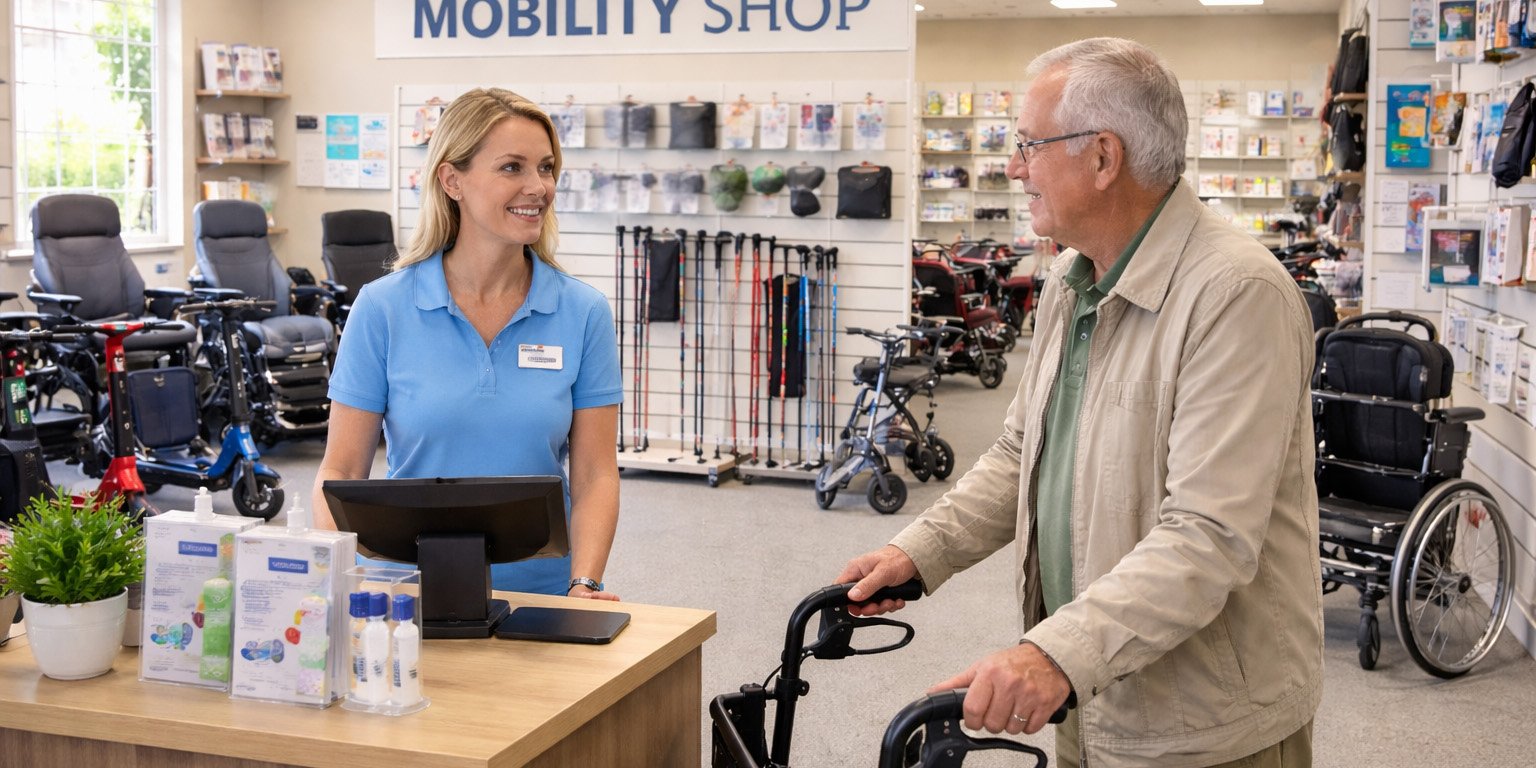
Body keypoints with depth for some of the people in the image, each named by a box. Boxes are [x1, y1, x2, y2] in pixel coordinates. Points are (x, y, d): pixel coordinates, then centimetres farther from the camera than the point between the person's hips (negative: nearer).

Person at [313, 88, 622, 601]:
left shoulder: (584, 313, 3)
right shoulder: (382, 308, 0)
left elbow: (594, 475, 2)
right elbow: (341, 471, 3)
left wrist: (585, 586, -13)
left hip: (542, 593, 1)